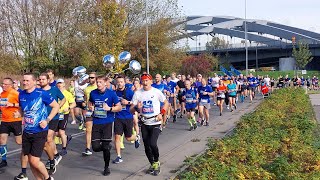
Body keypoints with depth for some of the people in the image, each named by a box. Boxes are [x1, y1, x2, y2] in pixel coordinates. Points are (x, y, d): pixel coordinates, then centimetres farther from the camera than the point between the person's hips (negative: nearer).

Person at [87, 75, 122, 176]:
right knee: (95, 147, -2)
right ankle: (107, 148, 33)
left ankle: (106, 167, 19)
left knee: (105, 147, -1)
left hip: (107, 123, -3)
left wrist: (109, 108, -20)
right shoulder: (93, 93, 1)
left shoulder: (111, 94, -7)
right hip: (96, 123, 3)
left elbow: (119, 107, -3)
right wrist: (90, 107, -2)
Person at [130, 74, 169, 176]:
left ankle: (156, 162, 8)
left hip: (156, 123, -3)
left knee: (153, 143, -18)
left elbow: (166, 103, 6)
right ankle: (152, 164, 28)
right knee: (146, 146, 8)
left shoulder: (156, 92, -5)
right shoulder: (137, 93, 0)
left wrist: (161, 114, -8)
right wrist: (136, 107, -22)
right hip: (144, 123, 3)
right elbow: (131, 110, 0)